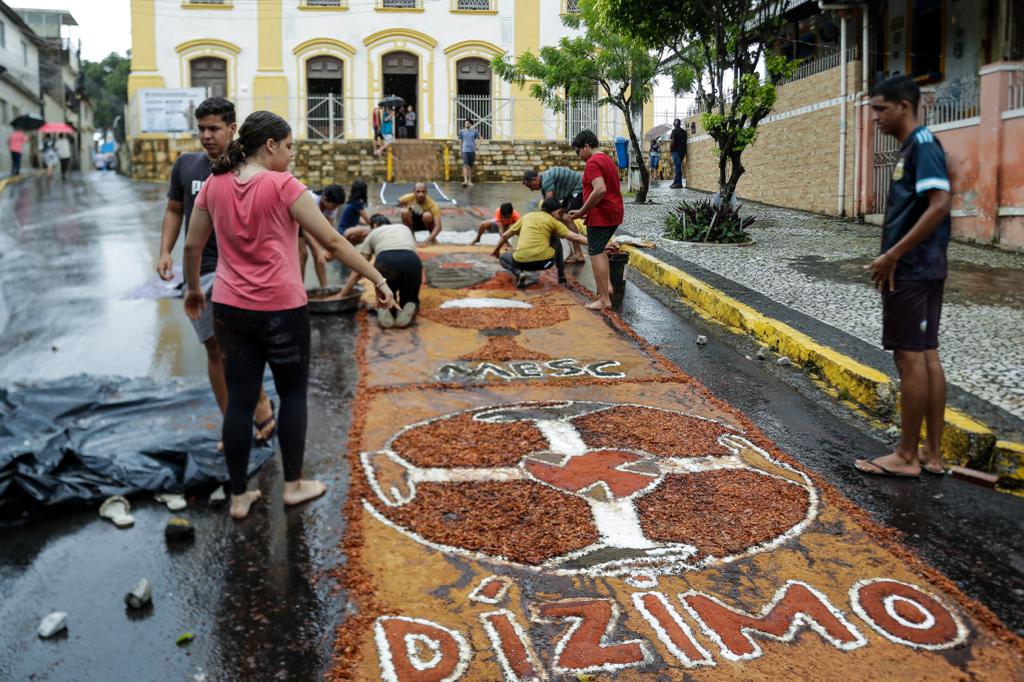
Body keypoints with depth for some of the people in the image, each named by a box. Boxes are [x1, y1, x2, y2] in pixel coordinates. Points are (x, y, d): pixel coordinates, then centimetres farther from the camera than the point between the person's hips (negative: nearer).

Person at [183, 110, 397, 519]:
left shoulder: (214, 185, 4)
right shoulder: (282, 185, -12)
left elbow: (192, 246, 10)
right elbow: (332, 242, -12)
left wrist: (192, 288, 27)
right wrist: (377, 279, -6)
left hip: (229, 308, 5)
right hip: (281, 308, -5)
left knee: (239, 400, 10)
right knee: (293, 394, 13)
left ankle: (238, 497, 18)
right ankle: (293, 485, 24)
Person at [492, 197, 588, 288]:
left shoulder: (526, 217, 19)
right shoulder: (553, 221, 9)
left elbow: (505, 235, 24)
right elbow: (575, 237, 3)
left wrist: (496, 250, 38)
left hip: (521, 261, 1)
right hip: (544, 261, 0)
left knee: (503, 258, 33)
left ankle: (518, 272, 2)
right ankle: (561, 275, 28)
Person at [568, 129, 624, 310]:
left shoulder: (592, 162, -14)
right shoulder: (608, 160, 18)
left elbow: (600, 190, -28)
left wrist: (582, 211, -19)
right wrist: (587, 211, 20)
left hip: (601, 215, -10)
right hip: (615, 213, 10)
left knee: (595, 253, -5)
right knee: (599, 249, 24)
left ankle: (604, 299, -5)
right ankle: (607, 285, 15)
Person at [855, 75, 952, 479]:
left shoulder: (922, 144, -13)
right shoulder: (912, 147, 16)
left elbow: (939, 206, -23)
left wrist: (893, 256, -20)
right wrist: (893, 259, 15)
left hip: (910, 271, -10)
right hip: (922, 269, 10)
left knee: (910, 357, -4)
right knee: (926, 356, 11)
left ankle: (906, 456, 5)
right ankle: (932, 454, 18)